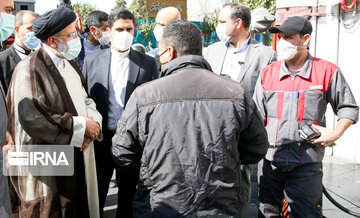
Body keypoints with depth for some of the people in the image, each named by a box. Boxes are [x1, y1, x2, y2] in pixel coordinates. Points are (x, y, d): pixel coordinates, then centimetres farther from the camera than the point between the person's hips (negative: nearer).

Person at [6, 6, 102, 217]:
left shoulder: (70, 64, 12)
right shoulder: (29, 69, -15)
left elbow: (85, 99, 15)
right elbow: (31, 117, -25)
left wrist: (93, 119, -9)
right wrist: (80, 126, -20)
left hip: (77, 158, 8)